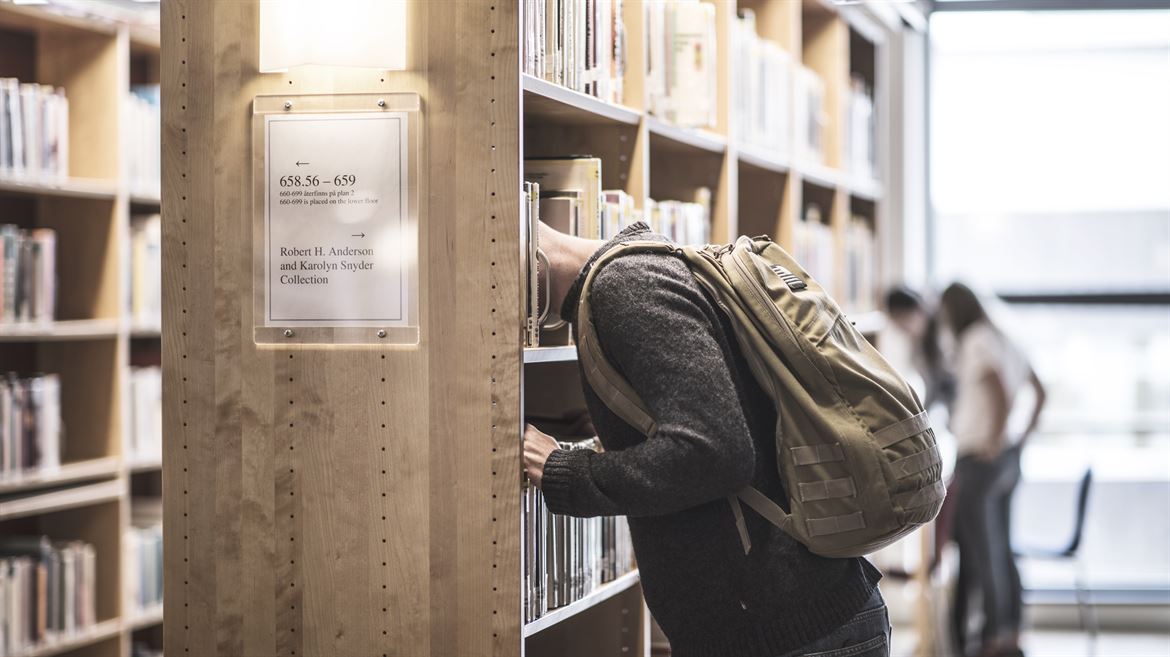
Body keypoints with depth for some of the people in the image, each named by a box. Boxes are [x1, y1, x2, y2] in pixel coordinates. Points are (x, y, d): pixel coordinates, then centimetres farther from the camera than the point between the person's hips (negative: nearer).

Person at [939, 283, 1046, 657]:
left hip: (981, 458, -9)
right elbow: (1040, 390, 19)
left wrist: (994, 441, -19)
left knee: (982, 552, -2)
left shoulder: (975, 343, -15)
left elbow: (1001, 396, -27)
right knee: (1000, 549, 13)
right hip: (1008, 460, 9)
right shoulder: (1002, 341, 12)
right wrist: (1025, 435, 18)